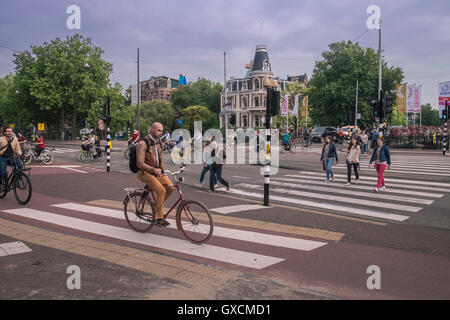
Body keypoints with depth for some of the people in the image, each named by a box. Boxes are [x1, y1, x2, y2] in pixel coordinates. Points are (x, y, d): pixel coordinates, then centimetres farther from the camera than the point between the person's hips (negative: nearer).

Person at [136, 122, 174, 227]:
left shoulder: (158, 142, 10)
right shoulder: (143, 144, -15)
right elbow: (140, 164, -21)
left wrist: (162, 171, 17)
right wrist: (154, 169, -32)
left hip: (157, 171, 7)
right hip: (145, 172, -7)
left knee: (170, 187, -12)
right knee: (161, 190, -25)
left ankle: (157, 206, 9)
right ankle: (158, 218, -14)